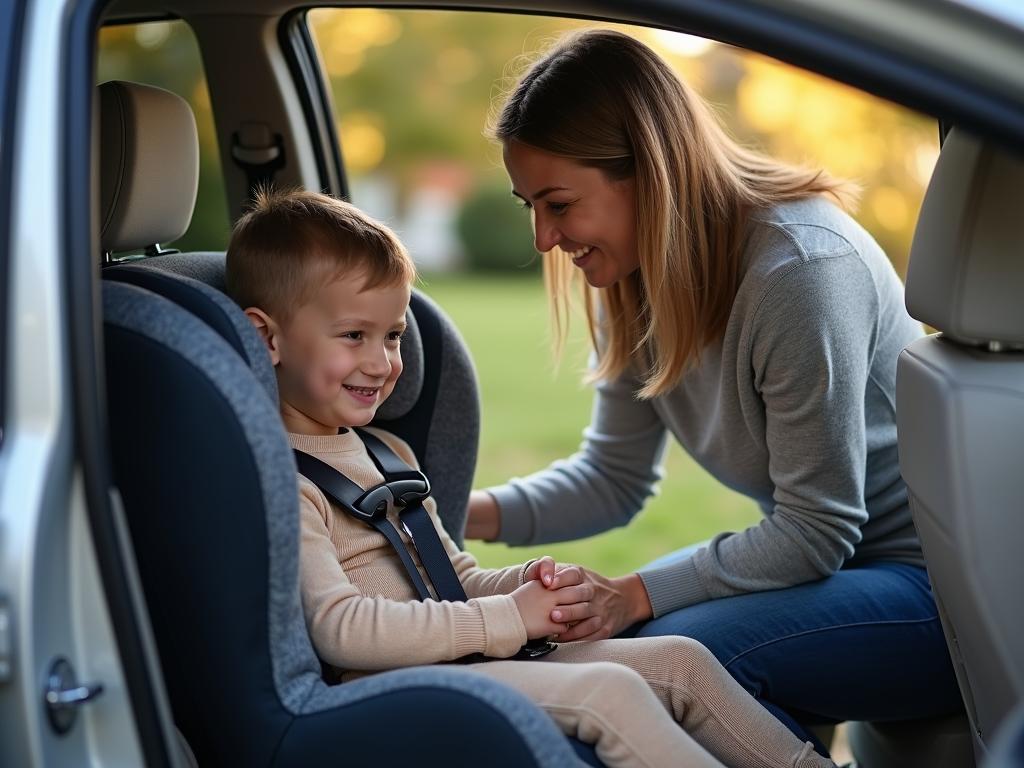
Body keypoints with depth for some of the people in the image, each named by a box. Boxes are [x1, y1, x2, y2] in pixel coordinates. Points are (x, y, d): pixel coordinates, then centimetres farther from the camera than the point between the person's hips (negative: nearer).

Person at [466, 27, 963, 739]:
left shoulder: (803, 268, -27)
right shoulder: (632, 280, -1)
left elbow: (814, 532, -22)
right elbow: (613, 477, 6)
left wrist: (637, 595, -25)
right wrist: (471, 511, -9)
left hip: (937, 582, -8)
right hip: (822, 554, 8)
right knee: (594, 638, 0)